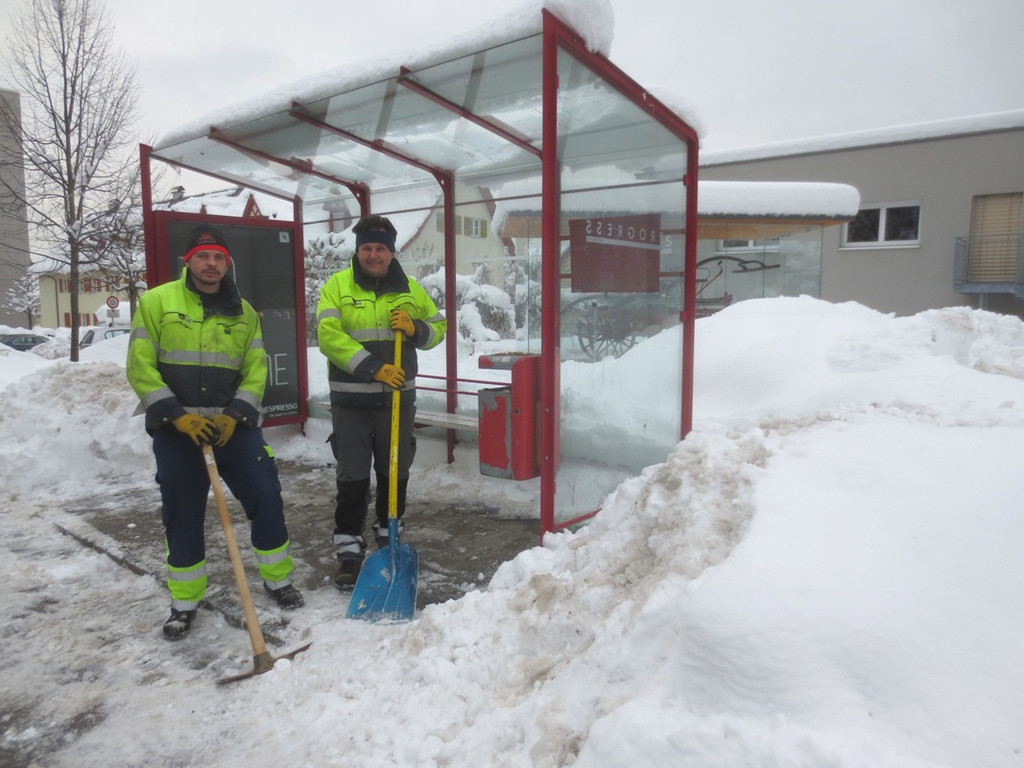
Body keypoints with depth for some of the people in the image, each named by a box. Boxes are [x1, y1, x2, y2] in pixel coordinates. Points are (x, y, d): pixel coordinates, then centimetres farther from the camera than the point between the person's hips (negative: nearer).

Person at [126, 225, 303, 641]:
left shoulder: (244, 312, 7)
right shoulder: (156, 302, -1)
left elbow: (256, 370, 4)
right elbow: (140, 367, -6)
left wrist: (235, 415, -10)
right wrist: (177, 415, -14)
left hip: (233, 424, 2)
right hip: (175, 429, -1)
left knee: (265, 496, -1)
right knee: (182, 514, 7)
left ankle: (278, 579, 19)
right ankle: (185, 601, 24)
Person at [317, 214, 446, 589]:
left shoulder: (410, 288, 7)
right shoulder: (337, 285, -3)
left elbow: (439, 327, 13)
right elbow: (329, 336, -15)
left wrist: (415, 329, -10)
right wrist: (373, 368, -23)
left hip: (397, 398, 3)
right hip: (351, 401, -3)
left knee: (395, 474, 14)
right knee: (352, 479, 3)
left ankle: (390, 539, 33)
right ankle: (349, 553, 15)